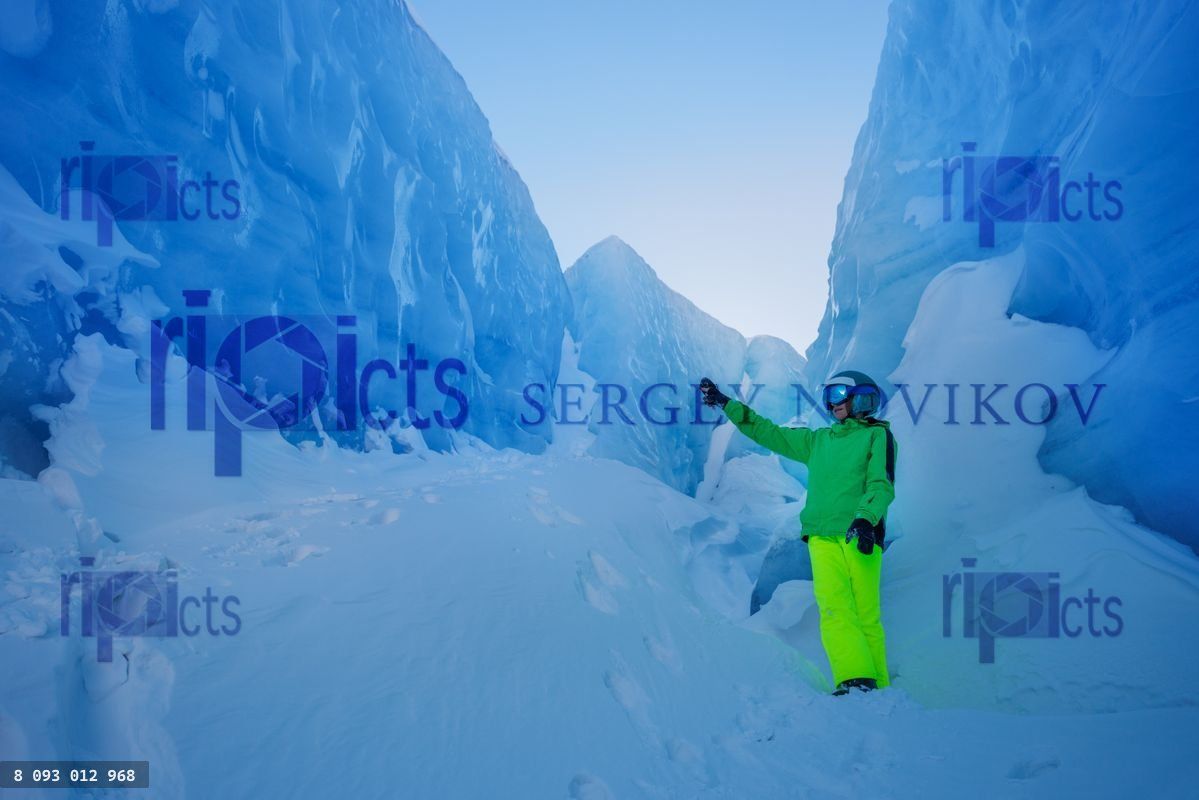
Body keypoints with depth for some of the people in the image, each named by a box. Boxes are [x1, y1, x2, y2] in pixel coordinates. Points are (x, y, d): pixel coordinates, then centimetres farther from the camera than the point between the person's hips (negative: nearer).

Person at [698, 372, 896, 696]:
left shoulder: (877, 435, 10)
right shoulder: (817, 440, 24)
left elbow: (881, 484, -2)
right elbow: (770, 433, 26)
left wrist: (865, 518, -20)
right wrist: (726, 403, 23)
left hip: (860, 536, -4)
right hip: (823, 537, 4)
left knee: (866, 614, -9)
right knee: (834, 609, -13)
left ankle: (877, 690, -5)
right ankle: (854, 681, -19)